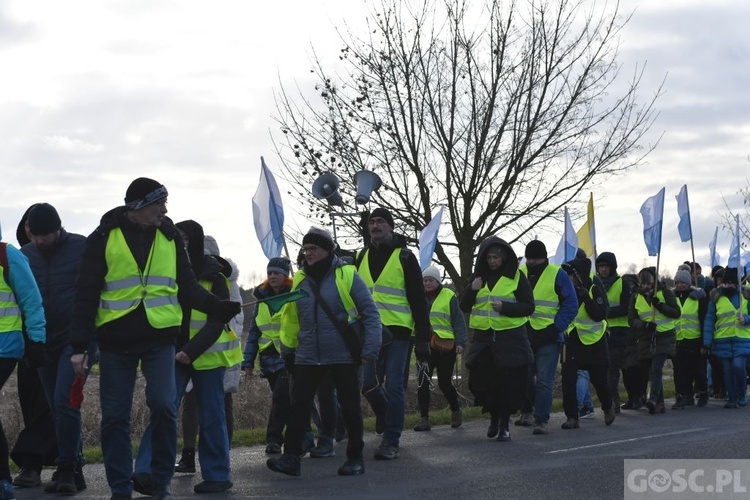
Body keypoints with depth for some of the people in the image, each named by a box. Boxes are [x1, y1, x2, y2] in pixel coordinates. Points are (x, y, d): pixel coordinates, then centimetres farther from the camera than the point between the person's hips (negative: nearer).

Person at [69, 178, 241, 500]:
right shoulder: (104, 238, -2)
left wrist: (217, 309, -8)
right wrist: (80, 344, -6)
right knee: (115, 416, 3)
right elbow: (87, 294, -2)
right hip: (116, 340, -1)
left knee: (163, 405, -11)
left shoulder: (169, 237, 6)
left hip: (159, 338, 1)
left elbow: (187, 287, 8)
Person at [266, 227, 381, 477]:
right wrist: (288, 349, 15)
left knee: (350, 407, 6)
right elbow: (291, 318, 16)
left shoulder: (347, 275, -8)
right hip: (307, 357, 4)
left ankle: (355, 458, 17)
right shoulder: (299, 280, 7)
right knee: (299, 405, -2)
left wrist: (370, 350, -12)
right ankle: (291, 457, 2)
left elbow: (370, 313, -7)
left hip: (343, 355, -4)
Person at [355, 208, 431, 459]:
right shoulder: (361, 258, 14)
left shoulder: (404, 258, -1)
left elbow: (419, 300, -3)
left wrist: (423, 339, -8)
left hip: (397, 332, -5)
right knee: (368, 384, 2)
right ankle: (389, 423, 26)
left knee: (394, 386, -5)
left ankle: (391, 441, 1)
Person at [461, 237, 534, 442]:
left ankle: (505, 424, 11)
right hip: (483, 338, 3)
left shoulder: (516, 277, 0)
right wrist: (472, 290, -8)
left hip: (511, 338, -3)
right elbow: (464, 307, 11)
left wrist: (505, 307, -19)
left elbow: (529, 307, -4)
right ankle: (494, 417, 24)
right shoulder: (478, 277, 10)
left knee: (509, 383, -2)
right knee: (482, 381, 0)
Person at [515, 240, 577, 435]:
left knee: (544, 380, -7)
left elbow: (571, 305, -4)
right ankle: (527, 412, 30)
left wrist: (556, 328, -11)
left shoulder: (557, 275, -3)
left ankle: (541, 420, -2)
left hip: (548, 337, -4)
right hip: (524, 336, 4)